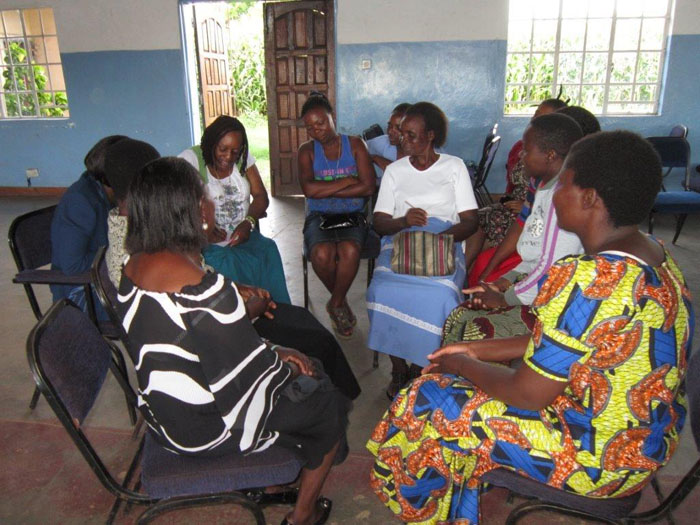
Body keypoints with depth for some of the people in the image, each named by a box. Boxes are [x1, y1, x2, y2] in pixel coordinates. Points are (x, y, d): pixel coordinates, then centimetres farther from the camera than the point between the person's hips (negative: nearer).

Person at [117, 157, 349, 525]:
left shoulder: (136, 266, -4)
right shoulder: (200, 288, -33)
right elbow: (248, 380, -25)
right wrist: (288, 368, -4)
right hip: (207, 428, -8)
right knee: (330, 404, 12)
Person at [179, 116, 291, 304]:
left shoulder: (243, 157, 8)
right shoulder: (192, 158, -5)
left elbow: (261, 196, 6)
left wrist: (248, 223, -14)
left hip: (242, 236, 4)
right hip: (207, 243, -3)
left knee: (268, 250, -27)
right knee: (226, 263, -34)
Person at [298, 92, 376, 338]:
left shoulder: (355, 144, 6)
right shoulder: (307, 150, 7)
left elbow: (368, 187, -7)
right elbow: (308, 189, -11)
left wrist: (326, 190, -8)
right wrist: (347, 181, -9)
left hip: (352, 216, 0)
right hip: (319, 217, 1)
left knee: (349, 251, -34)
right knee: (322, 253, -32)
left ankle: (335, 303, -7)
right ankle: (341, 302, -1)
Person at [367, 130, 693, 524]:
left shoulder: (587, 280, -32)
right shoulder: (656, 256, -1)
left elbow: (528, 395, -26)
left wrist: (463, 365, -7)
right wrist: (477, 351, 5)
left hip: (603, 459, -9)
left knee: (429, 403, 3)